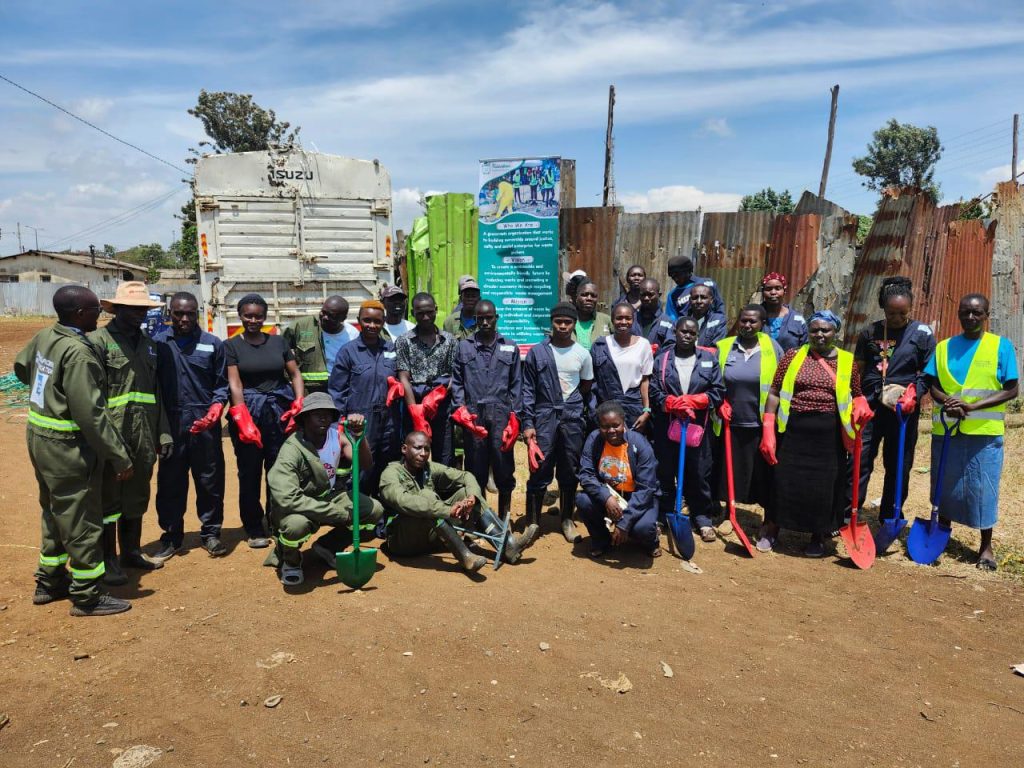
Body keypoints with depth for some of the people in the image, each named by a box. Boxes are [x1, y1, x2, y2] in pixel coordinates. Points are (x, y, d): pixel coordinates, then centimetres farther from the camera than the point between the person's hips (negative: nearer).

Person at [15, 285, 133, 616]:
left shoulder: (44, 337, 2)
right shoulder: (78, 353, -25)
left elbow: (21, 368, 23)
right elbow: (91, 415, -26)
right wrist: (120, 457, -21)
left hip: (39, 437, 9)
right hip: (67, 448, -9)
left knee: (55, 515, 23)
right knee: (82, 523, 3)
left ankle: (49, 582, 37)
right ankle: (87, 596, 15)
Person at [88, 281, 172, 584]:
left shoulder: (148, 344, 15)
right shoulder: (98, 340, -7)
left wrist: (164, 433, 13)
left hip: (144, 437, 6)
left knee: (137, 497, 16)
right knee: (108, 498, 5)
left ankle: (131, 552, 31)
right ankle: (108, 560, 18)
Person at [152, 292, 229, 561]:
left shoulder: (213, 344, 4)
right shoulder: (158, 342, 2)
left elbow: (221, 384, 6)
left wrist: (215, 409, -10)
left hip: (205, 423, 0)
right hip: (171, 423, 0)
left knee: (210, 480, 7)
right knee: (170, 482, 9)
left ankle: (210, 533, 21)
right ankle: (171, 536, 23)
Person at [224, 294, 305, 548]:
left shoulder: (278, 342, 10)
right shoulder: (231, 346, 2)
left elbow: (295, 374, 9)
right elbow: (235, 384, -7)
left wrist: (299, 404, -7)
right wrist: (244, 421, -18)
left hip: (280, 413, 2)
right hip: (248, 414, -2)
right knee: (250, 474, 5)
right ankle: (254, 530, 17)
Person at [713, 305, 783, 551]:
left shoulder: (772, 348, -3)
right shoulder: (724, 347, 2)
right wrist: (721, 404, -2)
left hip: (762, 425, -2)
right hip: (731, 424, 2)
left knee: (765, 478, 5)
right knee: (730, 473, 13)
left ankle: (768, 531, 20)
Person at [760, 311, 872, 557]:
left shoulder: (847, 362, 6)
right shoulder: (793, 356, 3)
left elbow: (856, 395, 18)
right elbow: (774, 393, 2)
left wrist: (861, 405, -8)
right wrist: (768, 431, -5)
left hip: (829, 435, 1)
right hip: (794, 430, -1)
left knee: (824, 485, 7)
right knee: (785, 481, 5)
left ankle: (818, 537, 26)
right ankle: (772, 529, 25)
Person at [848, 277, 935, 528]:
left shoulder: (922, 334, 1)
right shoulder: (870, 332, 5)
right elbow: (857, 369, 11)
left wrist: (913, 393, -16)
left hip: (903, 410, -1)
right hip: (870, 406, 1)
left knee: (898, 466, 9)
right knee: (859, 460, -3)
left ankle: (890, 520, 22)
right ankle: (846, 515, 4)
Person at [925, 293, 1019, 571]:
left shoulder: (1001, 346, -1)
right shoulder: (944, 347, 7)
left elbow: (1012, 390, -5)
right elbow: (932, 384, 7)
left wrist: (972, 407, -17)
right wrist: (946, 401, -15)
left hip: (984, 431, -2)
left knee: (983, 488, 3)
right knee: (945, 485, 11)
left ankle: (986, 546, 17)